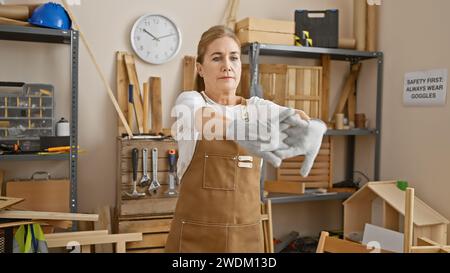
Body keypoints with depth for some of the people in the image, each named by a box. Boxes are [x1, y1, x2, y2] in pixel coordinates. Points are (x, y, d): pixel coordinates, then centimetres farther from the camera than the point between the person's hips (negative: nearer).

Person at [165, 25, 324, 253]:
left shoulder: (257, 107, 5)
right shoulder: (190, 101, -5)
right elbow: (200, 119, -29)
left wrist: (297, 121, -38)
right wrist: (239, 129, -49)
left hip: (246, 237, 4)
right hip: (195, 237, -3)